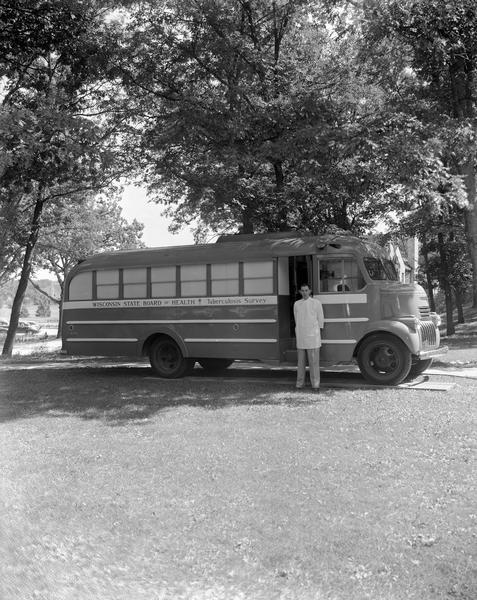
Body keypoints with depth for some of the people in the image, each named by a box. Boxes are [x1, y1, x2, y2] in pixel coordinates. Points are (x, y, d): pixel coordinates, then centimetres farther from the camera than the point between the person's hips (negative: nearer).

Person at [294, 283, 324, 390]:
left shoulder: (316, 303, 1)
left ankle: (315, 384, 2)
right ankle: (300, 382, 13)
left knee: (314, 361, -2)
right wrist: (298, 332, 11)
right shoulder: (297, 304, 10)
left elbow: (320, 319, 5)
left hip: (313, 336, -3)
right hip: (300, 336, 3)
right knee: (301, 361, 6)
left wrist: (317, 332, 4)